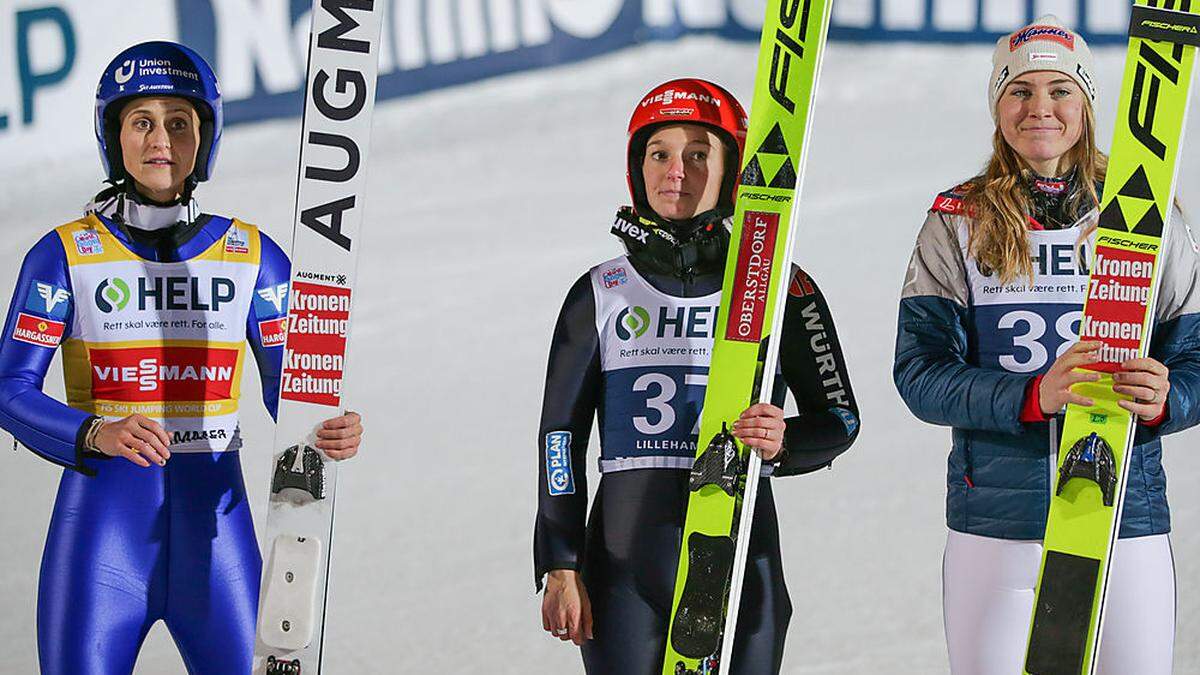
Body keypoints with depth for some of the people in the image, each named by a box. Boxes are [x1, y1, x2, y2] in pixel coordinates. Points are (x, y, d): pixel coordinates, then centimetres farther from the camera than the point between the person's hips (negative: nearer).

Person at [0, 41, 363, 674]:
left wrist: (331, 431, -16)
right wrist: (96, 435, -21)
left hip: (213, 524, 1)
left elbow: (287, 384, 7)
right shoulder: (64, 255, 0)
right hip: (101, 520, -1)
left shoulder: (250, 255, 6)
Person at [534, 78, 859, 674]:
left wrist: (784, 442, -15)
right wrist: (561, 568, 0)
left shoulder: (779, 289, 4)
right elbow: (561, 433, 7)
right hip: (624, 554, 0)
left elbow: (839, 416, 8)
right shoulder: (600, 296, 7)